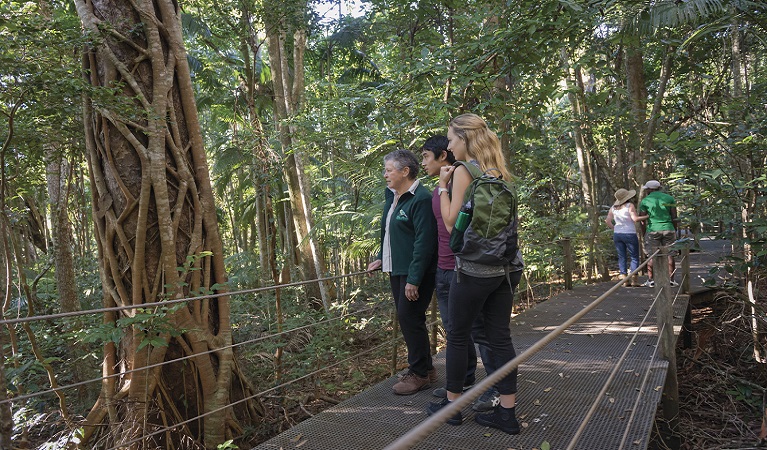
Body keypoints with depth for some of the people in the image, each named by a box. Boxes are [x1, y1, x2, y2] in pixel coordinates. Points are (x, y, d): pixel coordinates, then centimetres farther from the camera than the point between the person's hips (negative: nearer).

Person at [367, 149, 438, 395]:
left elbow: (424, 242, -21)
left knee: (410, 319, -4)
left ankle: (419, 374, 11)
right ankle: (426, 369, 28)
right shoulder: (392, 197, 13)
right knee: (407, 319, 14)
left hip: (415, 273, -9)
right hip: (396, 270, 10)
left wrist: (414, 279, -23)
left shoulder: (421, 199, -17)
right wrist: (381, 258, 18)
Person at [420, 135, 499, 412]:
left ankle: (497, 388, 13)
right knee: (454, 330, 14)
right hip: (443, 271, 8)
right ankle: (464, 380, 28)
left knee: (479, 330, 0)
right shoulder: (436, 191, 14)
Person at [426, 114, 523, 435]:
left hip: (476, 267, -7)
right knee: (500, 336, 11)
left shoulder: (464, 170, -10)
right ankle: (507, 413, 17)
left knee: (458, 335, 8)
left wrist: (443, 186, -1)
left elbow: (452, 223, -10)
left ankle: (451, 405, 22)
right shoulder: (497, 171, 12)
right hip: (507, 265, 7)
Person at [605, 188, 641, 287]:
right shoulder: (630, 206, -11)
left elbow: (607, 221, 4)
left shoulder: (613, 207, 5)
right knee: (634, 257, 3)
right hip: (629, 234, -5)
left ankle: (625, 279, 6)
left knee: (621, 257, 7)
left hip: (617, 234, 5)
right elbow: (635, 218, -21)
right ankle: (634, 280, -1)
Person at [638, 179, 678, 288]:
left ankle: (650, 280, 3)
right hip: (668, 229, 2)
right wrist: (675, 230, 13)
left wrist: (644, 234, 7)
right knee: (669, 255, 6)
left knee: (652, 256, 3)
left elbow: (642, 219, -1)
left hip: (652, 230, -2)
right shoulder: (669, 198, 7)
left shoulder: (645, 201, 0)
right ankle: (671, 280, 7)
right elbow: (674, 217, 4)